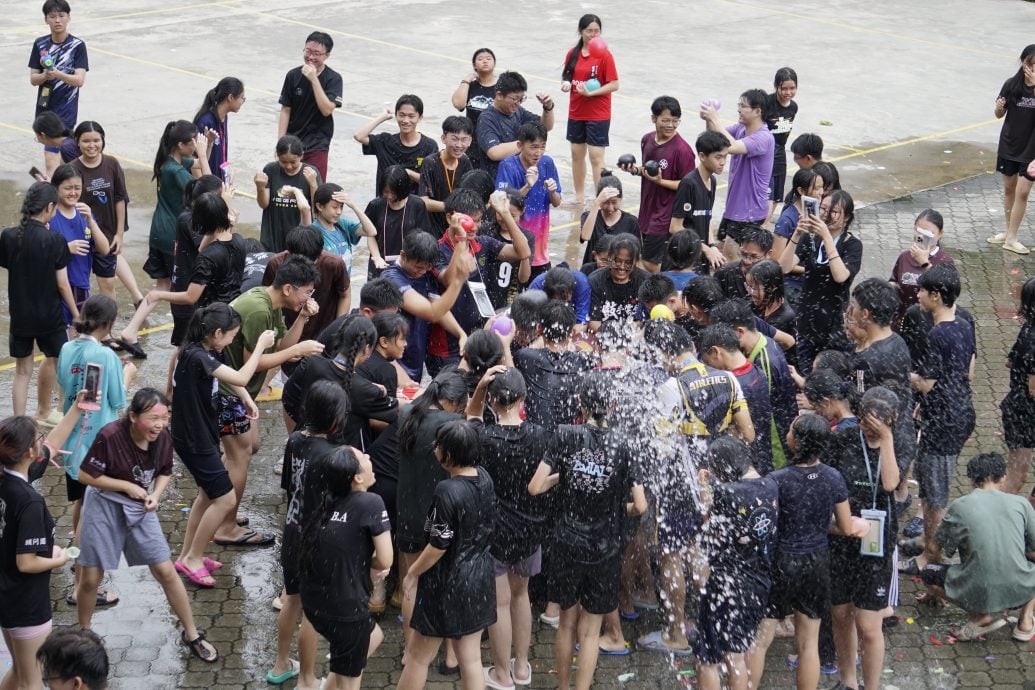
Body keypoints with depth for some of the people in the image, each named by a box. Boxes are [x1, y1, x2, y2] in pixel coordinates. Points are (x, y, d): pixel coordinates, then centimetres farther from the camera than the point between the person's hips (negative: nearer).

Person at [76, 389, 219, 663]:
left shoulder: (162, 437, -12)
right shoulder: (110, 436, -27)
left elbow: (165, 472, 6)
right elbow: (85, 475, -19)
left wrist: (155, 496, -13)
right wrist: (127, 486, -20)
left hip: (140, 508, 3)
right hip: (104, 506, -3)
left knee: (165, 571, 3)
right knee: (91, 578, 5)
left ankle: (191, 634, 17)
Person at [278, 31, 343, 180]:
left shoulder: (333, 79, -8)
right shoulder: (293, 75, -2)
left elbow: (327, 110, -20)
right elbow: (285, 110, 3)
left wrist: (314, 79, -23)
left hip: (317, 146, -2)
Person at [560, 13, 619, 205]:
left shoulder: (604, 55, -11)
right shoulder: (573, 54, 4)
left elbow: (614, 85, -12)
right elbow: (566, 75, 14)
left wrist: (591, 93, -21)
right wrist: (566, 83, -9)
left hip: (598, 115, -5)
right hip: (576, 112, 6)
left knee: (596, 157, -7)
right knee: (577, 154, 14)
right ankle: (579, 196, 28)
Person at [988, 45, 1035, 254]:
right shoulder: (1012, 84, -5)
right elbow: (1000, 115, 3)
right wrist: (999, 108, -19)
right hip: (1009, 145, 3)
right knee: (1009, 188, 14)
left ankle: (1011, 238, 3)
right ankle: (1009, 231, 29)